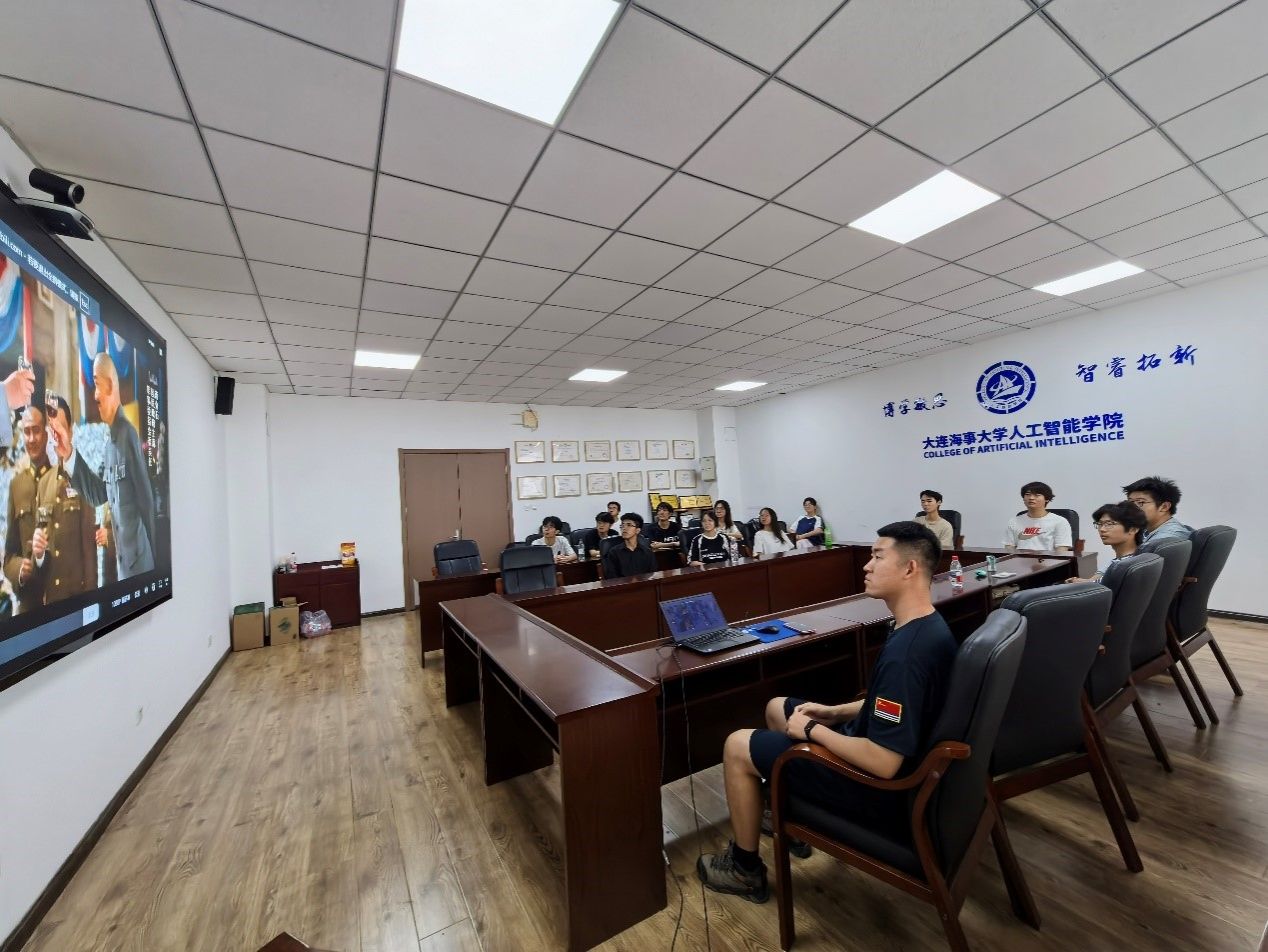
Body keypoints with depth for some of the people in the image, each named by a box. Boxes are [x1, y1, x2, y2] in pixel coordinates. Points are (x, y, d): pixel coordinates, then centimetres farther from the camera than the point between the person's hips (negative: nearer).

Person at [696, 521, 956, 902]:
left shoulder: (905, 653, -34)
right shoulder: (929, 626, -2)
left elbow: (883, 763, -32)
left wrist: (812, 730, -18)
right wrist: (837, 712, 4)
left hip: (883, 790, -9)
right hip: (893, 756, 9)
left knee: (737, 746, -2)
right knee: (778, 708, 21)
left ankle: (745, 868, 20)